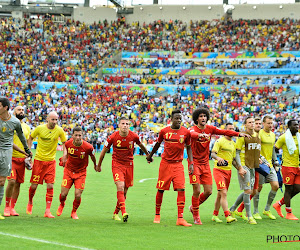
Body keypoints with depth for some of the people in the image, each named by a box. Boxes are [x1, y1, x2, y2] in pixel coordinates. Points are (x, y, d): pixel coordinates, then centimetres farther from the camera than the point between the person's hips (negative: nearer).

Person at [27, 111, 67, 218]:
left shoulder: (59, 130, -5)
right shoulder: (40, 128, -8)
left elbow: (64, 142, 10)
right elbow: (31, 137, 9)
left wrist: (64, 154, -3)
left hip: (51, 161, 1)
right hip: (39, 160, -1)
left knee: (50, 186, -8)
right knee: (34, 185, 1)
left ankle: (47, 211, -4)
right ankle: (30, 203, 30)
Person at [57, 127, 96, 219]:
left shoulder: (88, 147, -21)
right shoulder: (68, 144, -14)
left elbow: (93, 156, 1)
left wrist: (95, 165, 17)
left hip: (81, 172, -1)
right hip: (68, 171, 1)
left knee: (78, 195, -10)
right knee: (63, 194, -3)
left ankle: (74, 212, 20)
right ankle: (62, 205, 34)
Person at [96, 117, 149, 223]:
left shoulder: (134, 136, -7)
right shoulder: (113, 137, -11)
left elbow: (141, 145, 15)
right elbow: (104, 151, 3)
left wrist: (148, 155, 29)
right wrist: (99, 165, 13)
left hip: (129, 164, 3)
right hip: (117, 164, -3)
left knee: (124, 191, 6)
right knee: (120, 187, -21)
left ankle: (115, 213, 24)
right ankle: (124, 212, -30)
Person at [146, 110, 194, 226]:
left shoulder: (186, 132, -1)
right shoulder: (164, 131, -1)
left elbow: (188, 147, 10)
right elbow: (158, 143, 17)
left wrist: (191, 163, 1)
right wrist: (150, 155, 29)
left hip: (178, 164, 0)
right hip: (165, 163, 0)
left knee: (181, 189, -12)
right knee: (161, 190, 4)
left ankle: (180, 218, -12)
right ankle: (157, 215, 22)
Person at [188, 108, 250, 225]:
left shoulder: (210, 128, 5)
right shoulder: (193, 129, -12)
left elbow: (224, 132, -1)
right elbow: (192, 134, -36)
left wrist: (239, 134, -15)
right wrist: (200, 135, -59)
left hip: (205, 164, 5)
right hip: (195, 163, -5)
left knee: (208, 191, 2)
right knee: (197, 191, -9)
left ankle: (194, 206, 28)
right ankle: (196, 216, 7)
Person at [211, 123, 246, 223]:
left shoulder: (233, 144, 16)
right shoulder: (220, 141, -6)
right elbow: (213, 153, -16)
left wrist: (239, 168, 8)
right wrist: (218, 158, -37)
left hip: (228, 171, 7)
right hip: (219, 170, -7)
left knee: (220, 195, 12)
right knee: (224, 193, -16)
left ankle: (215, 215, 21)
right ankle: (228, 216, -22)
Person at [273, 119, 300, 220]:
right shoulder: (284, 138, -9)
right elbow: (274, 150, -4)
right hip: (288, 167, -7)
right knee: (289, 189, -4)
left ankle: (279, 204, 18)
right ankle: (289, 213, 4)